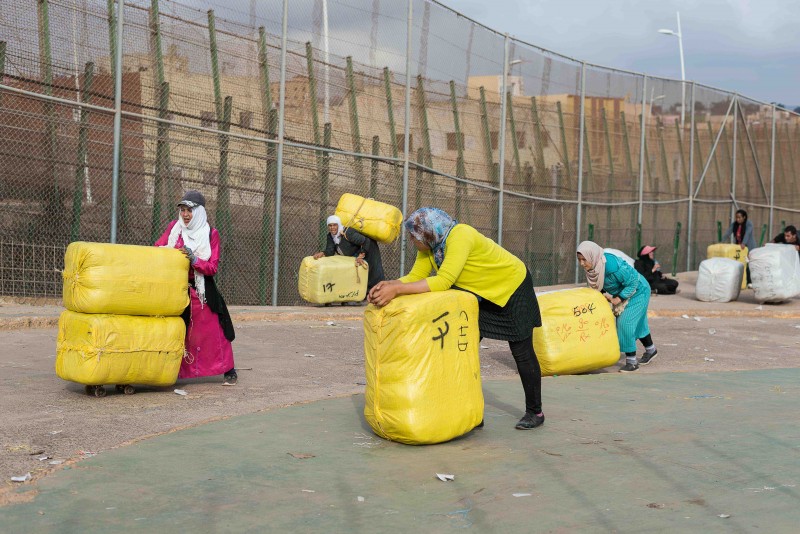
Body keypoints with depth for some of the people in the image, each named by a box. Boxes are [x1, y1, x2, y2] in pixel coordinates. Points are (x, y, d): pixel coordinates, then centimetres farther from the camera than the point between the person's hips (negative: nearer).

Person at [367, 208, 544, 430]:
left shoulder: (460, 237, -35)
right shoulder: (428, 245, -10)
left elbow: (444, 281, -44)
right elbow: (416, 276, -13)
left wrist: (397, 289, -47)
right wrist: (390, 284, -33)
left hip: (512, 288, -8)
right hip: (482, 294, 8)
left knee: (522, 353, 2)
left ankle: (535, 412, 17)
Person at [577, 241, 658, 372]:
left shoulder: (611, 265, -39)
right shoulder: (593, 266, -14)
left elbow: (633, 281, -30)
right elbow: (599, 284, 7)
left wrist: (618, 298, -27)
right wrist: (604, 294, -11)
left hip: (637, 292, -8)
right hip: (622, 293, 8)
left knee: (625, 323, -14)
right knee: (637, 322, 22)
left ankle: (631, 362, -4)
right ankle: (651, 350, 44)